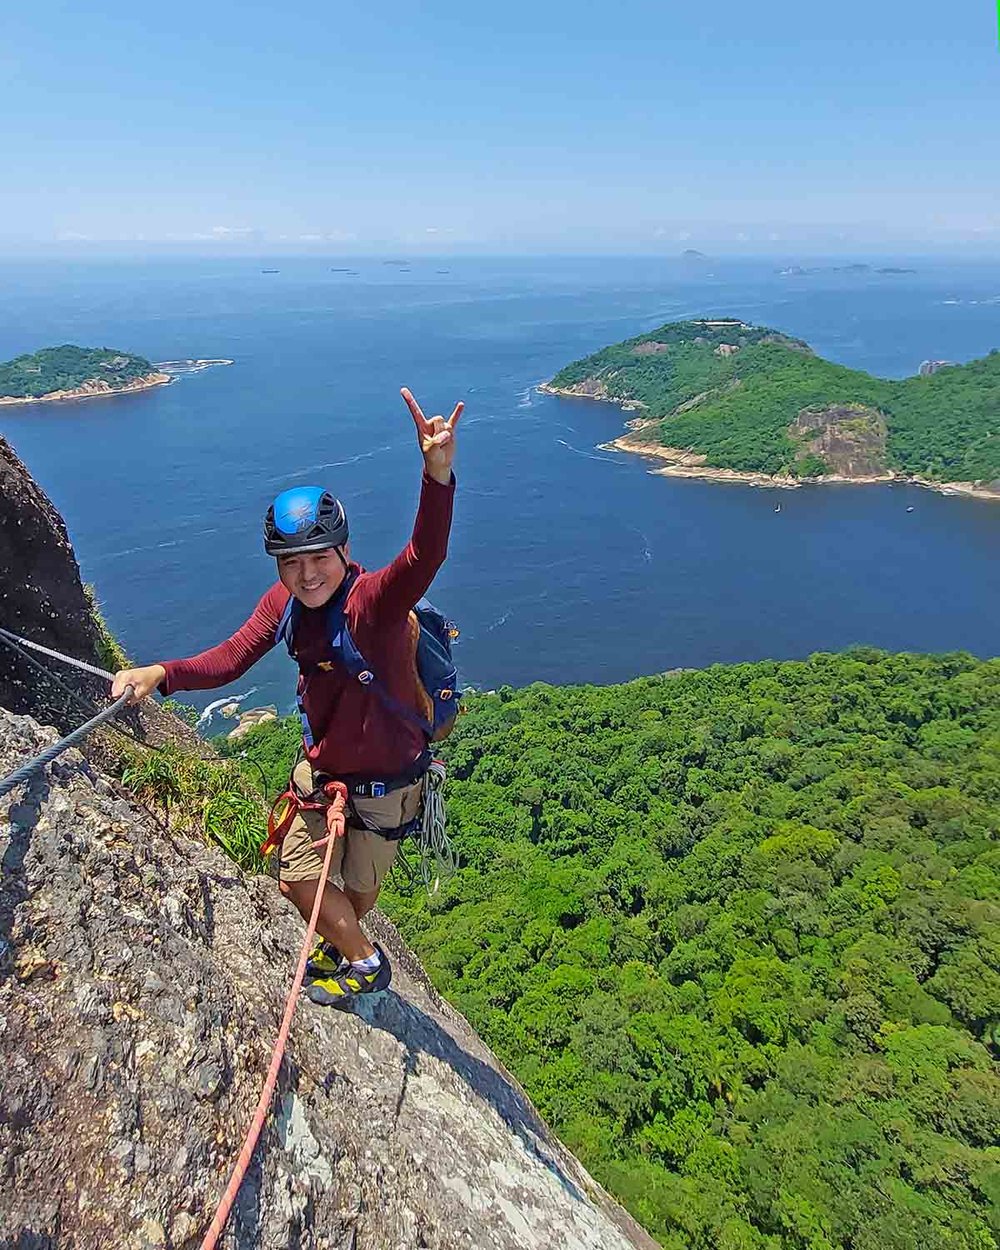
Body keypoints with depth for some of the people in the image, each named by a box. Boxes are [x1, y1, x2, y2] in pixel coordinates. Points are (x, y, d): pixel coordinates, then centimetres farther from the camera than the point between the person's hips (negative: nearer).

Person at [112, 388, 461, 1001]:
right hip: (320, 766, 7)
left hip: (383, 781, -7)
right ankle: (349, 947, 53)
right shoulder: (284, 603, -9)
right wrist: (162, 673, -30)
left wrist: (438, 476, -70)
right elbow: (232, 657, -12)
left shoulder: (371, 602, -33)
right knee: (298, 878, 23)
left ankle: (363, 963, 47)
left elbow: (424, 559, -52)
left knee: (359, 886, 15)